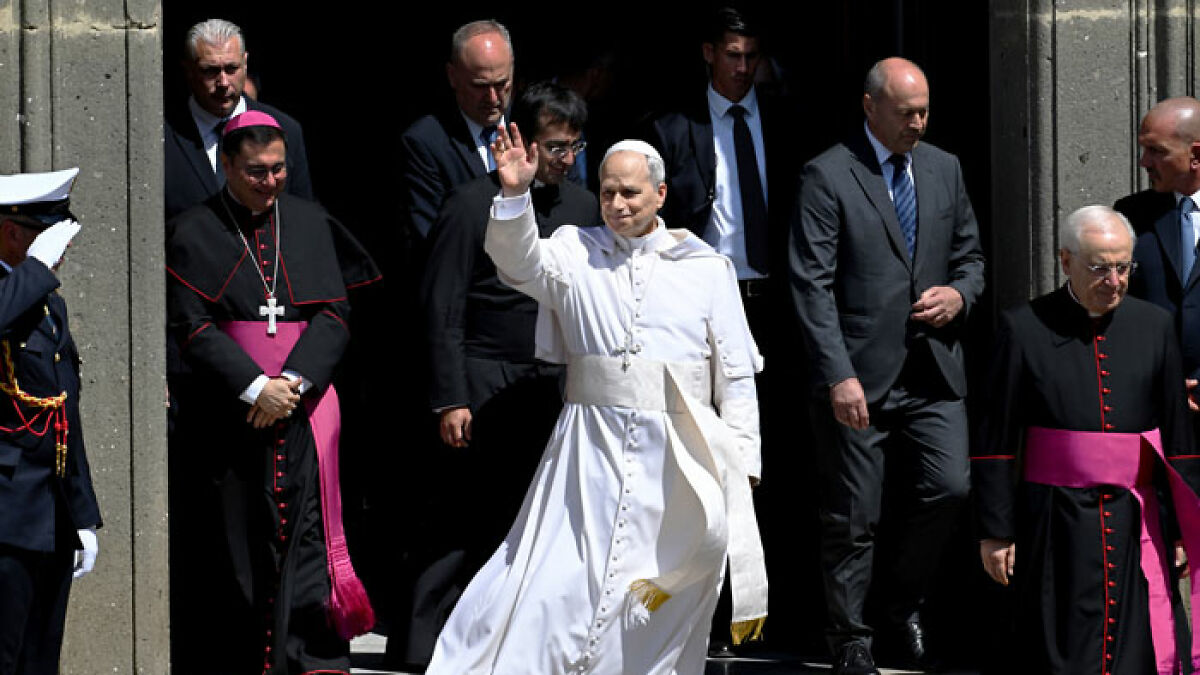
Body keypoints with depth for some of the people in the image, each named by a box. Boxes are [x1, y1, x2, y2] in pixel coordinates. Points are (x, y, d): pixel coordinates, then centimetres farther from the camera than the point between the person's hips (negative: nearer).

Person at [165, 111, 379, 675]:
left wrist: (294, 381, -11)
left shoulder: (312, 224, 12)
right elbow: (192, 328, -4)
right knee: (233, 541, -1)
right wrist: (255, 388, -14)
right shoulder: (192, 233, 3)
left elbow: (334, 316, 5)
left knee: (306, 538, -5)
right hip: (229, 414, -2)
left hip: (305, 410, 2)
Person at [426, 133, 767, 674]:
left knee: (657, 608, 2)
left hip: (675, 464, 0)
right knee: (556, 586, -10)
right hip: (589, 453, 0)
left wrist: (742, 466, 2)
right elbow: (521, 263, -12)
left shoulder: (707, 270, 8)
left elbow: (736, 376, 7)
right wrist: (514, 194, -29)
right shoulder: (576, 252, 9)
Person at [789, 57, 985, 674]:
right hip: (860, 376, -4)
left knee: (949, 488, -7)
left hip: (933, 372, 4)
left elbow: (970, 255, 22)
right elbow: (812, 286, -10)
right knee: (852, 520, 1)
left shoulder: (944, 169, 12)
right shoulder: (827, 176, -5)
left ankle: (904, 605, 17)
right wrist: (839, 377, -18)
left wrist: (960, 293, -2)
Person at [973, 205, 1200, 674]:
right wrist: (996, 530, -3)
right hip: (1055, 525, -2)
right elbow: (996, 440, -1)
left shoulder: (1154, 327, 7)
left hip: (1134, 525, 2)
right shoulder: (1024, 330, -2)